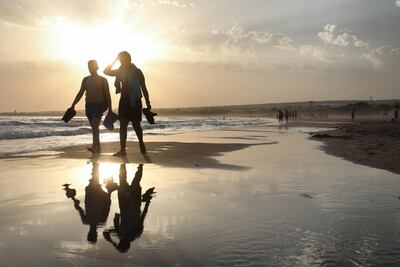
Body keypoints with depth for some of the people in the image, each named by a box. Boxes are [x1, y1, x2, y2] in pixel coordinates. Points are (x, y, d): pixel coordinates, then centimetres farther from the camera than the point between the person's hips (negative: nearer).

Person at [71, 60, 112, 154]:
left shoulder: (102, 80, 1)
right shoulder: (85, 80, 13)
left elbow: (107, 94, -2)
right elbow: (80, 93, 14)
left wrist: (110, 108, -8)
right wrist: (73, 104, 6)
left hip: (99, 105, -5)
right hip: (89, 105, 5)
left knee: (95, 127, -18)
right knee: (94, 127, 9)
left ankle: (94, 147, -24)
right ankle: (98, 148, 17)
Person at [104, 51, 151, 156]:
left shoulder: (137, 71, -2)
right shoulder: (120, 71, 10)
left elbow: (143, 88, -2)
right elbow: (106, 71, 10)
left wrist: (147, 102, -5)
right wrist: (114, 60, 3)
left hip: (135, 101, -4)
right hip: (124, 101, 4)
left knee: (136, 125, 7)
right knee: (123, 125, -4)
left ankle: (141, 144, 30)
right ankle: (122, 150, -5)